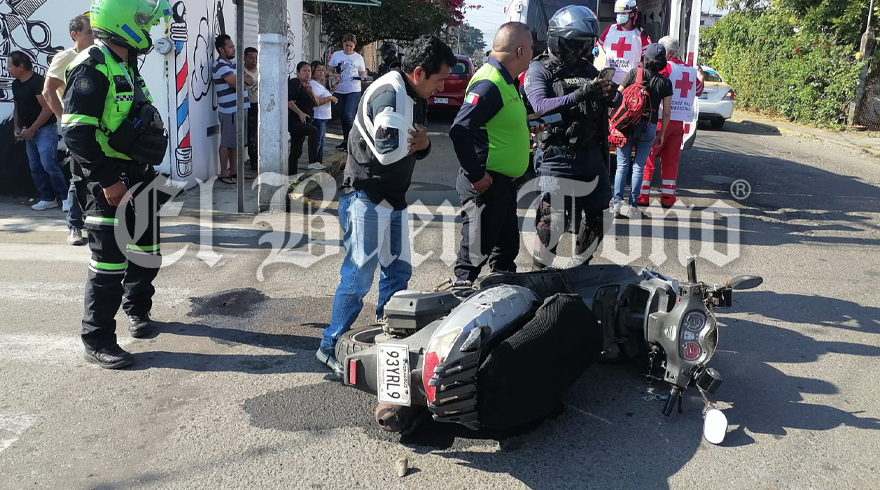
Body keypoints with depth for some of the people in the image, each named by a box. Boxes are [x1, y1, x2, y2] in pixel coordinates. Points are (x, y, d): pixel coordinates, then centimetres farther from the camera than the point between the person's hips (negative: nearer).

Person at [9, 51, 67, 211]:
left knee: (49, 165, -15)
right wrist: (17, 127, 6)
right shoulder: (16, 84, 9)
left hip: (45, 130, -8)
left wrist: (31, 129, -16)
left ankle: (65, 197, -7)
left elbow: (48, 109, -19)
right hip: (29, 132, 8)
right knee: (35, 167, 7)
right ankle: (47, 199, 14)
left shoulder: (38, 81, -16)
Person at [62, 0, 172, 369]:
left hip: (140, 174, 9)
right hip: (112, 179, -9)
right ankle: (97, 340, 7)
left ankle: (137, 308, 38)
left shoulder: (126, 66, 14)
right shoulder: (92, 66, -17)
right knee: (109, 261, -4)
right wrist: (106, 181, -24)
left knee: (146, 252, 18)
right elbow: (76, 132, -23)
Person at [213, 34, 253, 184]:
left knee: (236, 141, 14)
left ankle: (233, 170, 23)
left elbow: (250, 81, 9)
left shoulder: (234, 63, 16)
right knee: (227, 142, -3)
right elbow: (238, 84, -21)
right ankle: (223, 173, 2)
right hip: (229, 110, -9)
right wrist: (244, 80, 1)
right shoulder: (220, 65, -13)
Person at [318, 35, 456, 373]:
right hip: (366, 196, -10)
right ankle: (331, 346, 7)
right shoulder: (389, 93, -20)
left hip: (394, 197, 10)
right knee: (359, 275, -5)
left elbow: (414, 149, 17)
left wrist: (422, 144, -8)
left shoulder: (415, 97, 11)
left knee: (398, 270, 15)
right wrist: (416, 140, -8)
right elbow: (389, 151, -29)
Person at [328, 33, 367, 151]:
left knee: (348, 115, -16)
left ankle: (350, 140, -5)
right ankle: (346, 140, 24)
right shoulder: (336, 55, 5)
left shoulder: (358, 58, 3)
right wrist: (333, 76, -12)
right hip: (339, 91, 3)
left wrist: (363, 77, -16)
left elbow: (363, 74, 7)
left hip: (354, 91, -3)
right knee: (343, 116, 11)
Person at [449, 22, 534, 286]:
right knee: (477, 249, -1)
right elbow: (460, 130, -28)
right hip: (486, 183, -10)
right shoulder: (489, 84, -21)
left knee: (507, 245, 21)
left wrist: (526, 130, 11)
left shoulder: (506, 81, 11)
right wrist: (475, 175, -23)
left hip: (504, 182, 11)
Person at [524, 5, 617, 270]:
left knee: (597, 220, 12)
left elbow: (615, 101, 13)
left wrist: (610, 94, -11)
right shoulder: (539, 70, -3)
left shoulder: (589, 70, 14)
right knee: (552, 220, -11)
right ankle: (540, 271, 7)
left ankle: (580, 270, 29)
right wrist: (580, 94, -30)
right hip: (556, 156, -6)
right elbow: (541, 106, -19)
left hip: (591, 154, 6)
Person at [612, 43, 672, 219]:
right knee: (639, 167, 6)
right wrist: (662, 134, 13)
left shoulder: (635, 73, -3)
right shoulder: (665, 83, 0)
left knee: (622, 166, 6)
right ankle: (632, 206, 4)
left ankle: (616, 203, 0)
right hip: (649, 127, 1)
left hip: (627, 124, 0)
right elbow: (666, 112, 2)